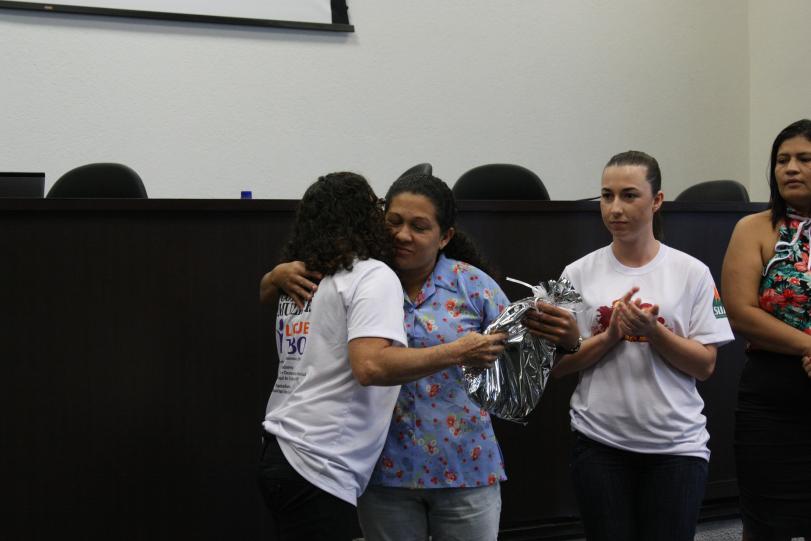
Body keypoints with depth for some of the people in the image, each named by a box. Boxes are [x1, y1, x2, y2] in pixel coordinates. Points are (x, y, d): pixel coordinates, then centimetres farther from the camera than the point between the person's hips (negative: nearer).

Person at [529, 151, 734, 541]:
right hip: (600, 443, 1)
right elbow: (558, 365, 1)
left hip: (677, 446, 0)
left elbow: (705, 366, -2)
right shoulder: (579, 274, 1)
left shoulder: (692, 272, -1)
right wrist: (611, 335, -13)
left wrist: (653, 331, -17)